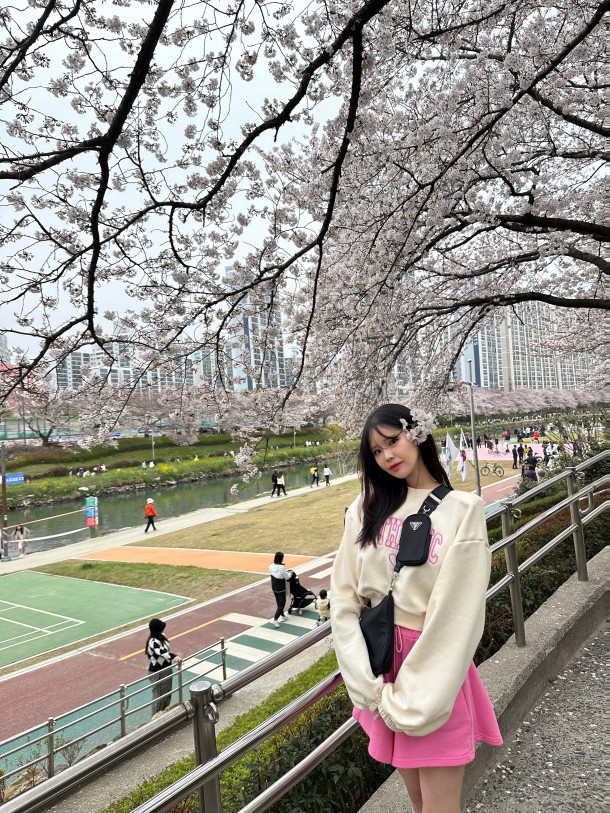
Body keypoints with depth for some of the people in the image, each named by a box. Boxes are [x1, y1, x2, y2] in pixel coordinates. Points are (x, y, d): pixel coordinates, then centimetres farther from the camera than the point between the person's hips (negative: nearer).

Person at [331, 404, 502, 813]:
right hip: (380, 660, 3)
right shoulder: (367, 507, 0)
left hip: (435, 671, -3)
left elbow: (460, 611, -12)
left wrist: (414, 701, -13)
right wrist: (368, 683, -8)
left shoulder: (462, 509, -9)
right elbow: (344, 596, -2)